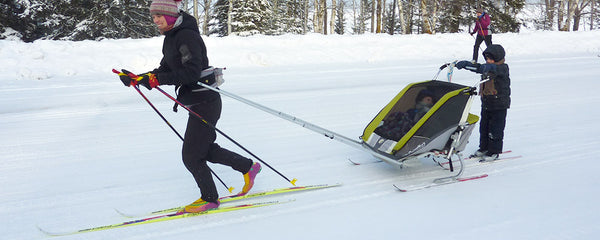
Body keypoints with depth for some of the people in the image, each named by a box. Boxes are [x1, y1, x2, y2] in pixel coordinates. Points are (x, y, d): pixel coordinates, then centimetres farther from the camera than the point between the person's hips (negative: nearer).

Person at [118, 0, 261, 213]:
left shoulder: (187, 35, -18)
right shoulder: (171, 38, 12)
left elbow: (192, 72, -28)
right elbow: (165, 70, 15)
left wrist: (157, 79, -31)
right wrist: (137, 79, 2)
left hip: (205, 103, -10)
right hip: (197, 103, 10)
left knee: (191, 156, -3)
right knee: (206, 150, 20)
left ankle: (209, 198, 16)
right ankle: (248, 167, 34)